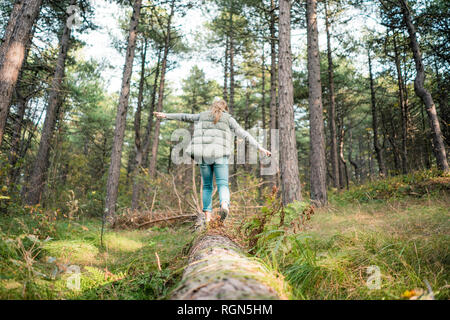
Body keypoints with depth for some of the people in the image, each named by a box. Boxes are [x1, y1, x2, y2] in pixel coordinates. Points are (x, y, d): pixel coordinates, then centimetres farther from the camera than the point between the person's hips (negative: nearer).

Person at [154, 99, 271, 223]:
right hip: (219, 155, -2)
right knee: (223, 184, -4)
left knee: (207, 186, 12)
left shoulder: (202, 115, 19)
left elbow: (185, 117, 30)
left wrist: (166, 115, 43)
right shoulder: (228, 118, 11)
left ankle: (207, 216, 6)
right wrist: (260, 148, 4)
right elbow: (244, 134, 5)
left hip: (203, 154, 2)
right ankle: (224, 204, -36)